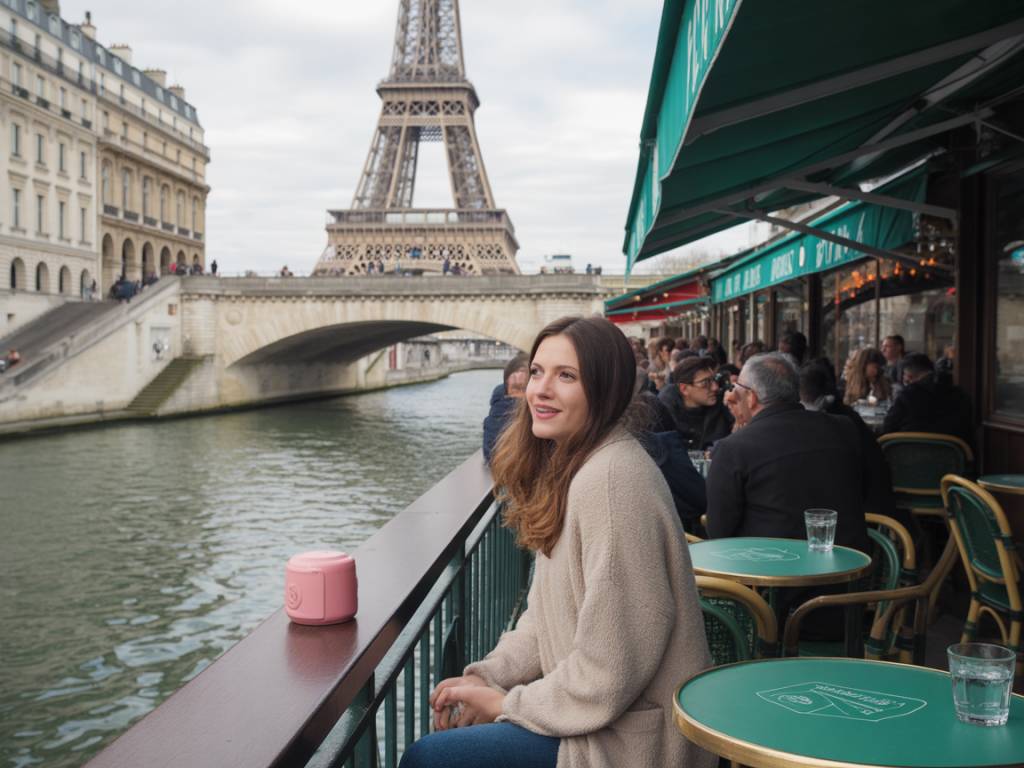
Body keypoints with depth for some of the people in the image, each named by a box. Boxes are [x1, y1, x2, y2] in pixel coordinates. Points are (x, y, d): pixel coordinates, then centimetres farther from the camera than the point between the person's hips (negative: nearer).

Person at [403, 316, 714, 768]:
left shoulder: (611, 481, -24)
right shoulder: (570, 467, 8)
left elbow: (611, 666, -25)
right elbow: (547, 614, 13)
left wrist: (509, 703, -12)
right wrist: (489, 675, 0)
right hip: (593, 707, 9)